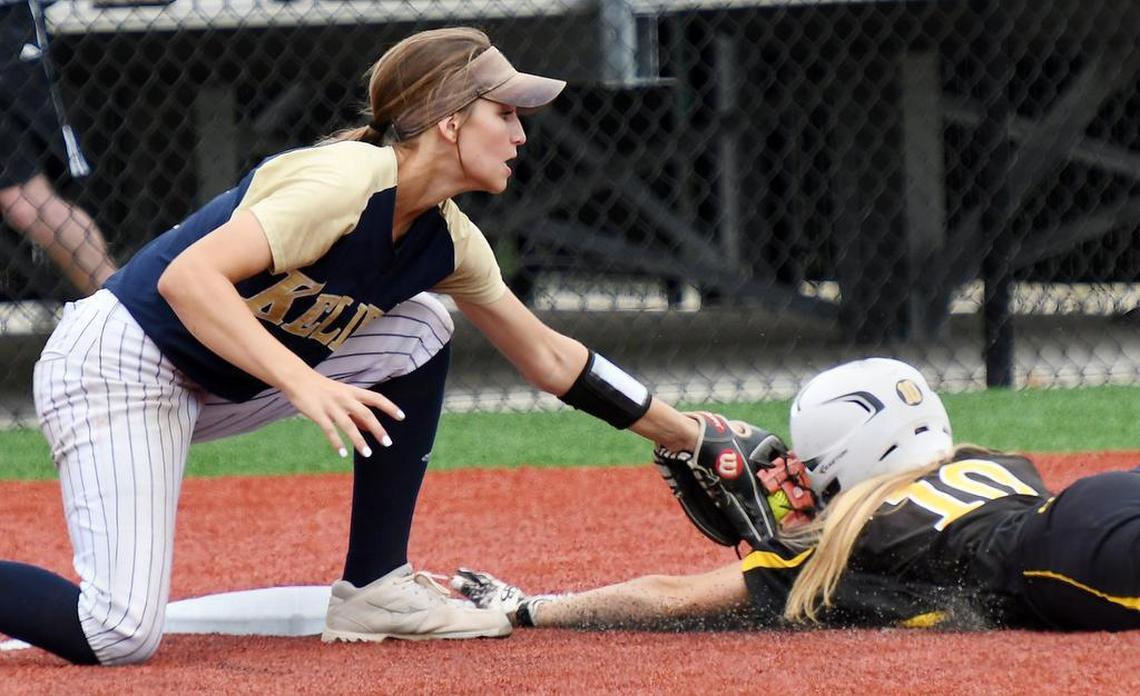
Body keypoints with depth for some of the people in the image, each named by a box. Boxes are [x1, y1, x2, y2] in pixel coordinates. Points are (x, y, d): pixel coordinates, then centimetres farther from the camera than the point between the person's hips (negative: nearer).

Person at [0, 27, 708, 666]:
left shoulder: (448, 240, 3)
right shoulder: (350, 181, -23)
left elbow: (550, 359, 16)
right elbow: (187, 278, -32)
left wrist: (687, 436, 18)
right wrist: (305, 383, -40)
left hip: (220, 392, 9)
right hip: (118, 366, -9)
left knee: (417, 332, 3)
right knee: (122, 637, -22)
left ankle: (374, 591, 7)